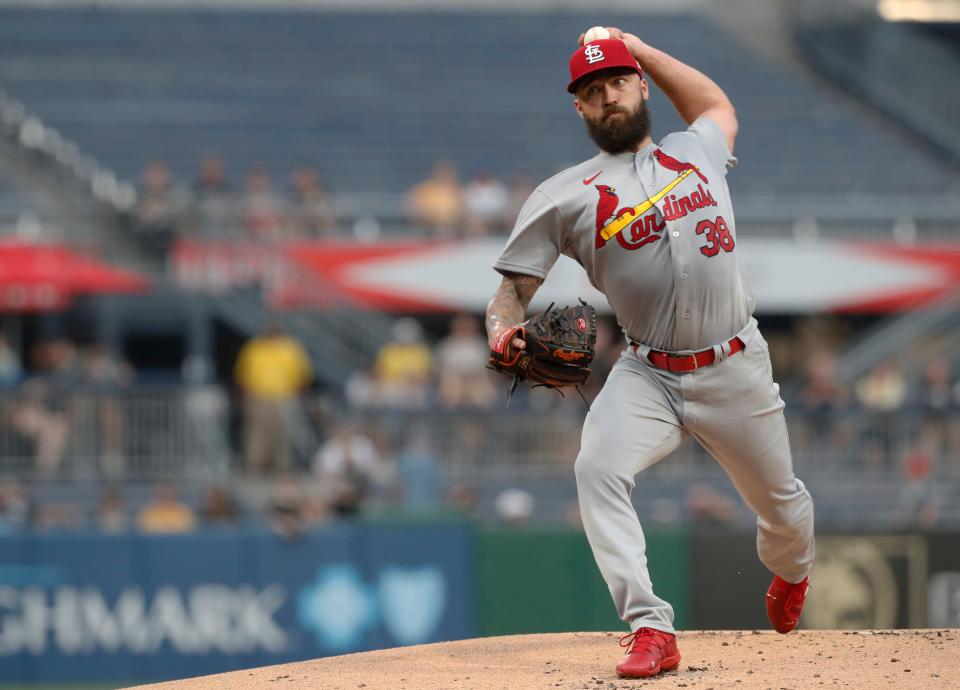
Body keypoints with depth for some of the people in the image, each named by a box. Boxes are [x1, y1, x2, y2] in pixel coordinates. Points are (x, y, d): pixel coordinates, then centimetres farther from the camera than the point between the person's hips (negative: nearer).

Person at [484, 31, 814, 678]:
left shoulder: (698, 151, 11)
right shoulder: (566, 195, 2)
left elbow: (718, 107, 35)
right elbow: (513, 287, 0)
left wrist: (642, 48, 28)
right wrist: (501, 329, -23)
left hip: (737, 372, 2)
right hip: (648, 376, -2)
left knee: (783, 507, 13)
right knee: (598, 470, -30)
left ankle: (791, 577, 50)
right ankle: (651, 630, -31)